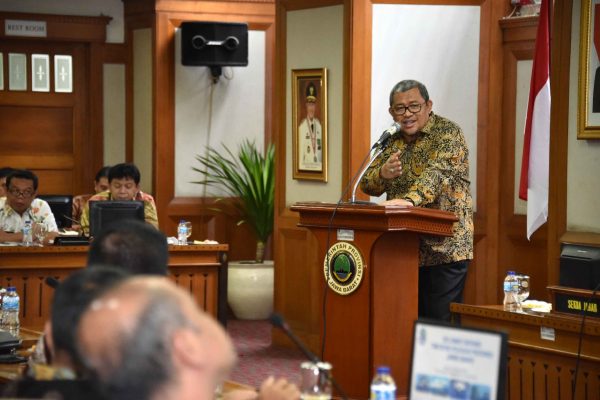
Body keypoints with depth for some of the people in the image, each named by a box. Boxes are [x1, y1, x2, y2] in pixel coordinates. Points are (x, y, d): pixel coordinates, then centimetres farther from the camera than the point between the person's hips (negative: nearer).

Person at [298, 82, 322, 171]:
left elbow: (321, 147, 12)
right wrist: (301, 167, -12)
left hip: (319, 166, 4)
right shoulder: (302, 126, -10)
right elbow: (301, 151, -10)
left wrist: (321, 164, 8)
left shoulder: (319, 125, 7)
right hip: (306, 165, -4)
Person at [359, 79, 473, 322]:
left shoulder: (448, 133, -7)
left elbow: (437, 172, -26)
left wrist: (410, 199, -43)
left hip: (444, 248, -6)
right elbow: (367, 185, 11)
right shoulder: (393, 140, 13)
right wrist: (383, 173, -12)